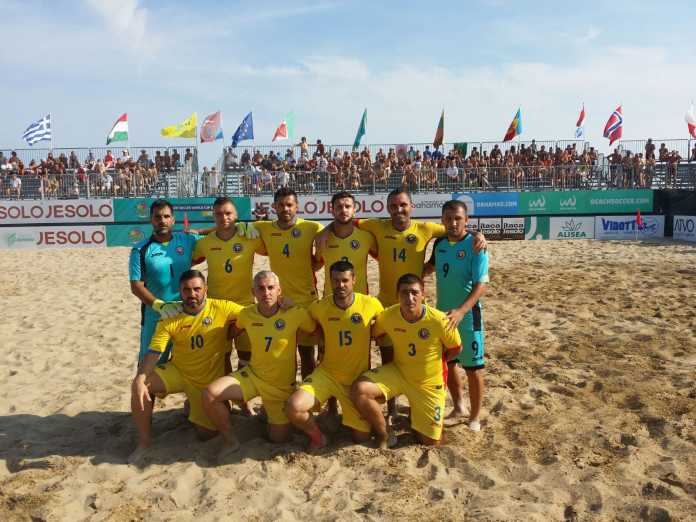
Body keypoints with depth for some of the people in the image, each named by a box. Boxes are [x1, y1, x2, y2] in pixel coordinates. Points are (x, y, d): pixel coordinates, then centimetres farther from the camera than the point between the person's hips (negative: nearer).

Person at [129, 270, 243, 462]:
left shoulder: (221, 308, -16)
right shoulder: (170, 319, -12)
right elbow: (153, 353, -19)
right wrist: (140, 378, -35)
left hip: (210, 381, -1)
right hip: (178, 372, 1)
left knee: (206, 433, 0)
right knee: (140, 386, -24)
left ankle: (193, 408, 36)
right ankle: (144, 441, -2)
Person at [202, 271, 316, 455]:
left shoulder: (295, 314, -20)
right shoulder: (246, 314, -10)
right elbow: (235, 331, 13)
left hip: (282, 384, -2)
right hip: (252, 375, 2)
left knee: (279, 438, 5)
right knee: (210, 394, -22)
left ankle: (273, 415, 40)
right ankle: (229, 440, 3)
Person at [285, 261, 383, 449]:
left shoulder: (371, 304, -13)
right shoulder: (319, 307, -10)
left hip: (358, 378, 0)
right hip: (326, 373, 0)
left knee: (362, 438, 6)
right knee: (293, 407, -24)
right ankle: (317, 437, 7)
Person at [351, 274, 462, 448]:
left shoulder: (439, 320, -26)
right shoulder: (387, 316, -19)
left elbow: (456, 349, -7)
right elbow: (374, 334, 4)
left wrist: (434, 362, 1)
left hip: (429, 383, -1)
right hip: (398, 372, 2)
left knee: (430, 442, 5)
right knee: (359, 390, -25)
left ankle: (418, 412, 38)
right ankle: (384, 436, -1)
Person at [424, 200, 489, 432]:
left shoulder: (475, 246, -17)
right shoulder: (439, 243, 1)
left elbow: (481, 285, -23)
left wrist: (461, 311, -34)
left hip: (467, 315, -6)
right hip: (442, 313, 6)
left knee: (473, 367, 6)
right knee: (448, 363, 17)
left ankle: (474, 417, 22)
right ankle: (458, 407, 37)